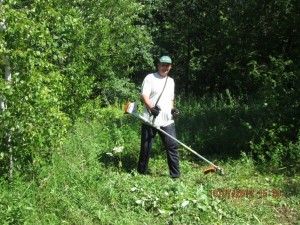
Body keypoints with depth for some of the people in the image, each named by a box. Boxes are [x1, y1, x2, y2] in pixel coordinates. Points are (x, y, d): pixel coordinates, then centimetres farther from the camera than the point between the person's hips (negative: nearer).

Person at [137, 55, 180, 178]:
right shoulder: (150, 78, -2)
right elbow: (144, 96, -11)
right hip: (150, 120, -5)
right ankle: (142, 172, 20)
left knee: (172, 145, -2)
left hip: (167, 121, 5)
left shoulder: (171, 81, 18)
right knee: (146, 147, 4)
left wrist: (173, 109, 6)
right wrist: (151, 107, -28)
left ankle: (175, 174, 5)